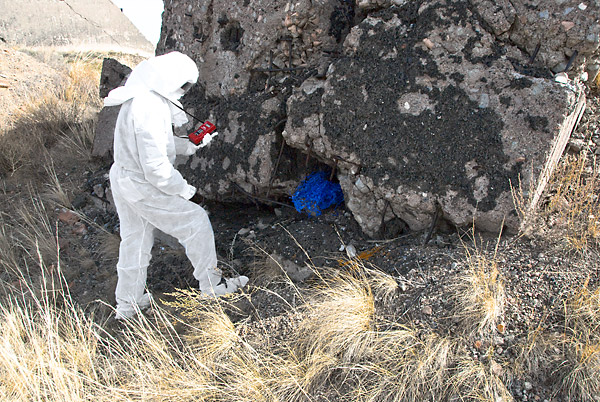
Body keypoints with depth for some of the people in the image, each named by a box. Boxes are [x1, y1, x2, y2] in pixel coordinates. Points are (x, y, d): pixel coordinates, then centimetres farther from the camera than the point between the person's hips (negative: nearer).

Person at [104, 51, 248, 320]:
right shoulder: (151, 109, -27)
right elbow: (155, 166, -28)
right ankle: (211, 283, 20)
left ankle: (127, 303, 34)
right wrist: (182, 189, -15)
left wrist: (188, 146, 7)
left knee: (134, 239, 20)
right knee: (195, 223, 4)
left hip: (122, 178, 10)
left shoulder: (141, 98, 5)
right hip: (145, 188, -10)